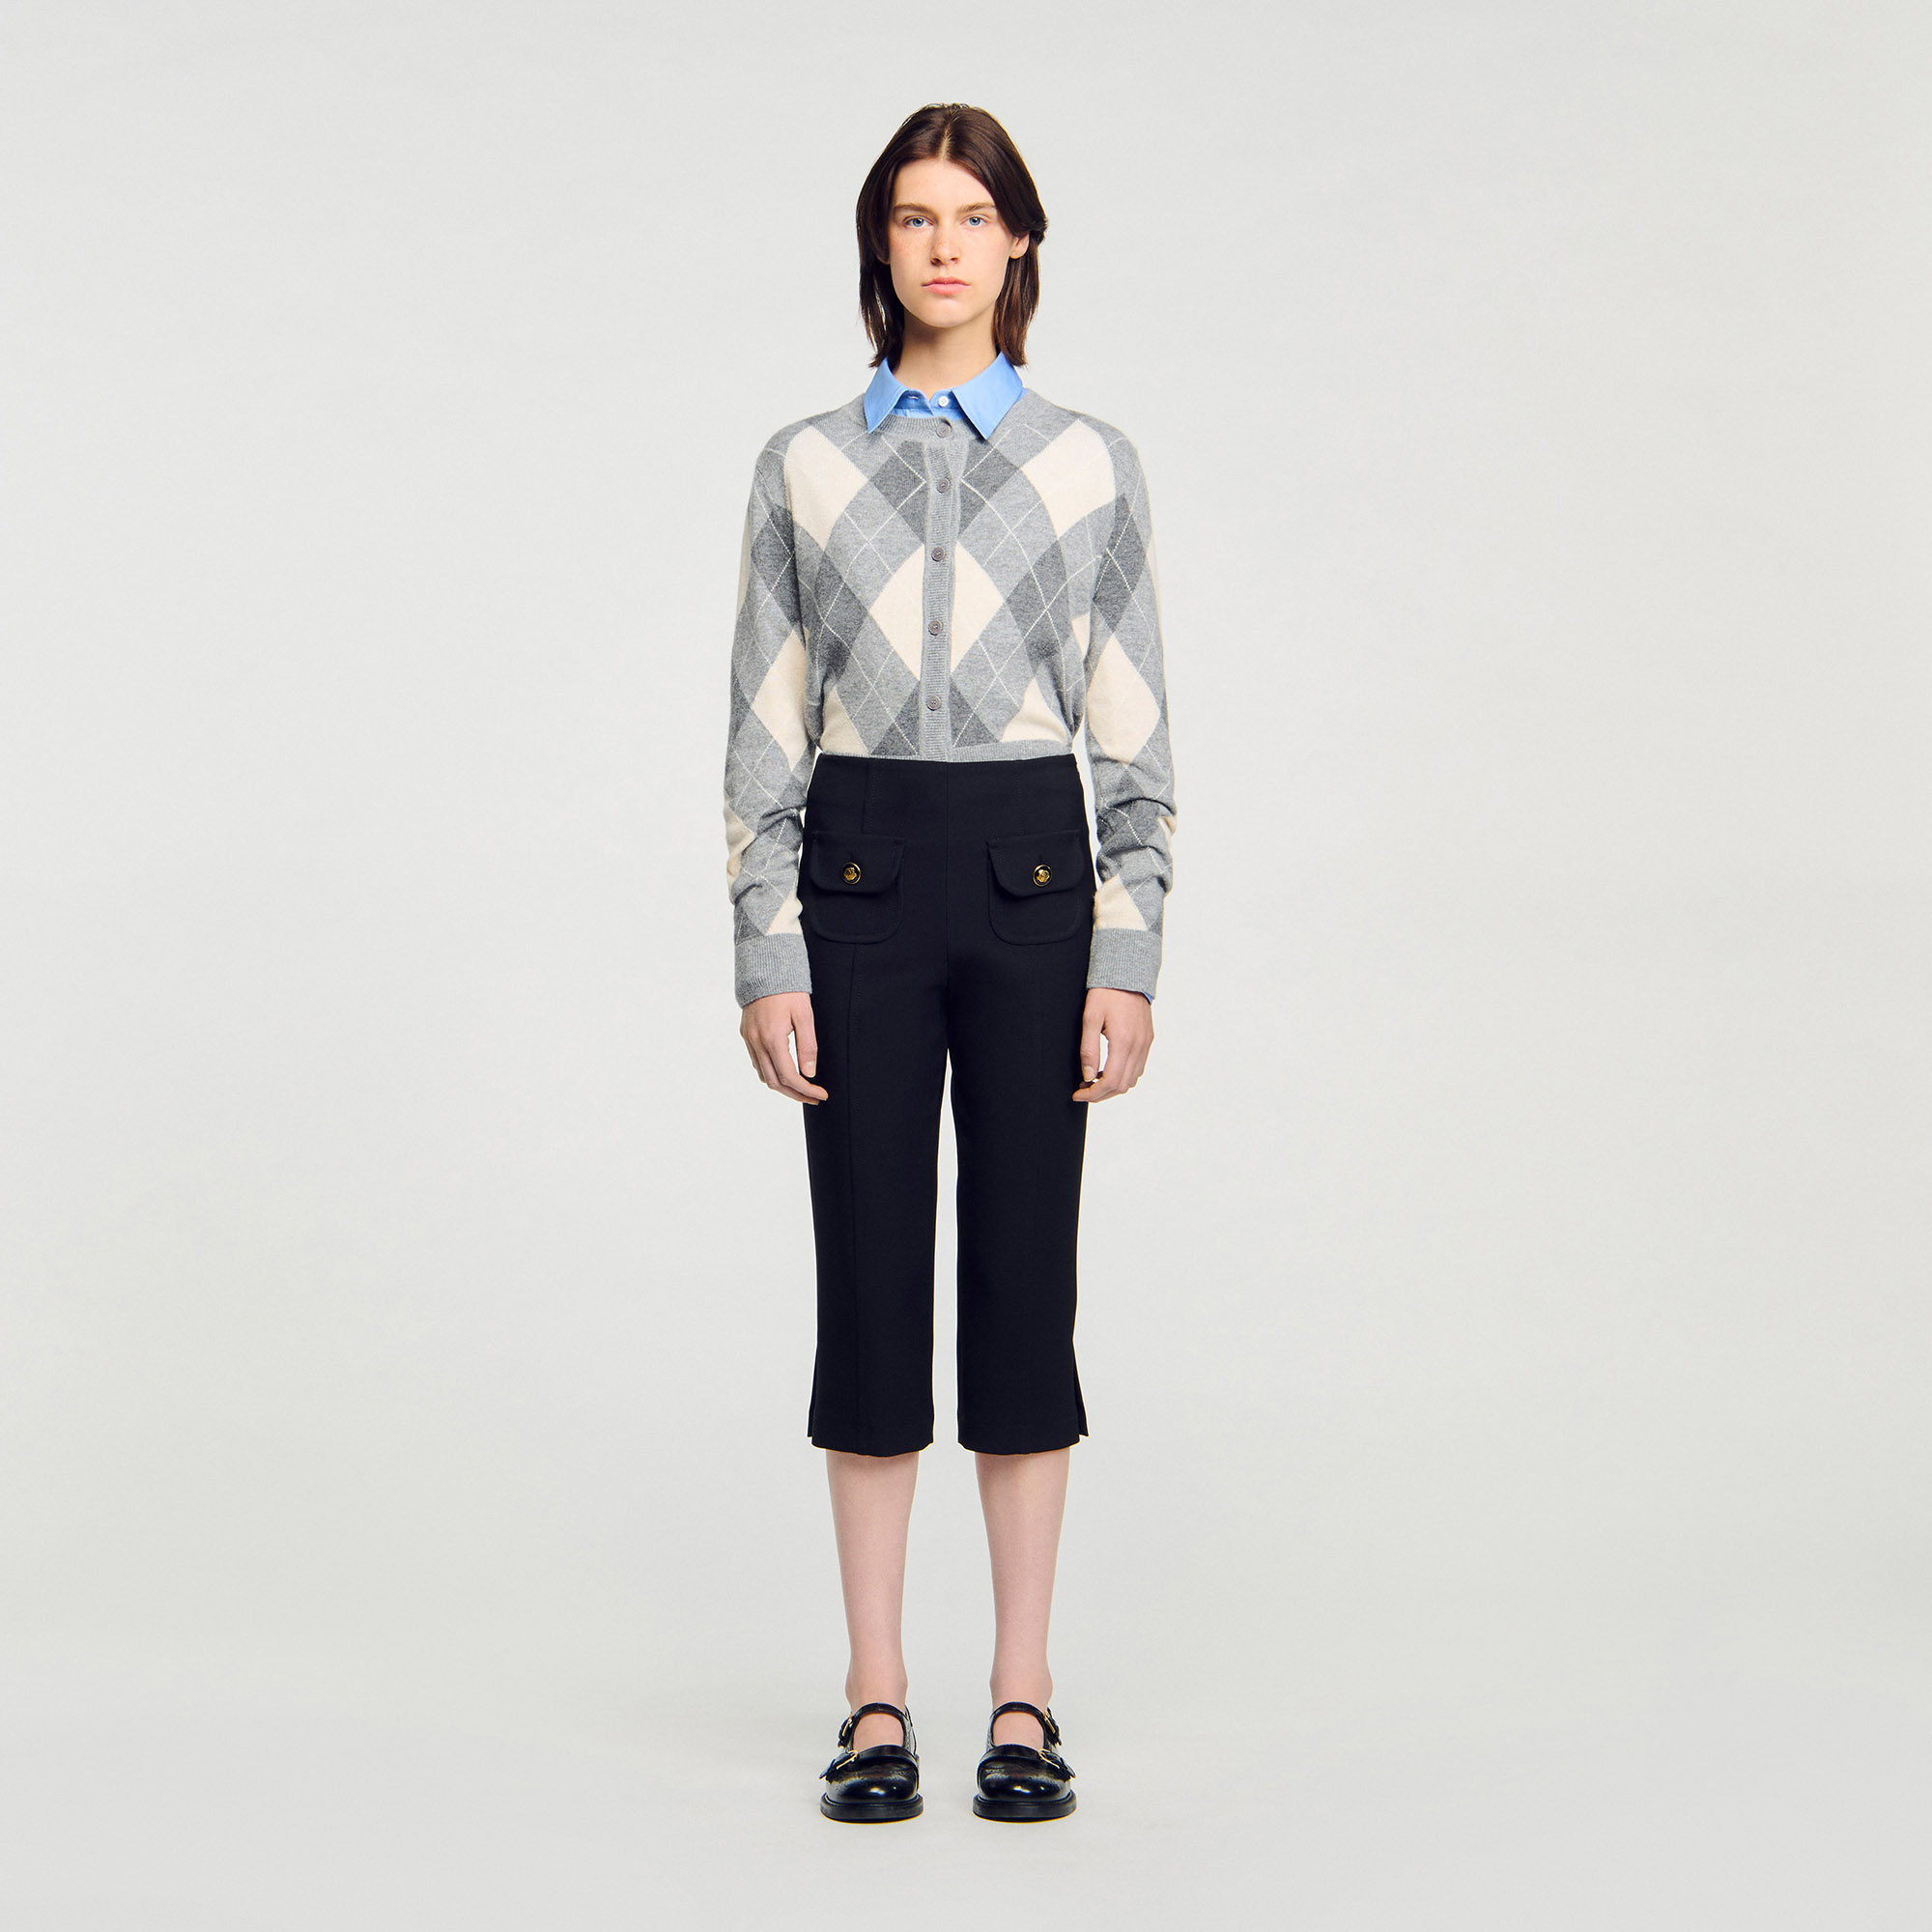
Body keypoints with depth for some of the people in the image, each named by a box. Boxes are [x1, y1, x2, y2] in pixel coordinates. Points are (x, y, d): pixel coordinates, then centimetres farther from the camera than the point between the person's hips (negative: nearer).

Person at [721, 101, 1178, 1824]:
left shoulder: (1091, 465, 4)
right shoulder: (804, 467, 6)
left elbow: (1137, 736, 3)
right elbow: (764, 732, 4)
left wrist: (1129, 960, -5)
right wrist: (767, 958, -4)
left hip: (1032, 878, 0)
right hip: (859, 884, 1)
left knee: (1026, 1277, 3)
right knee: (871, 1279, 3)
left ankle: (1024, 1700, 13)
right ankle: (877, 1700, 13)